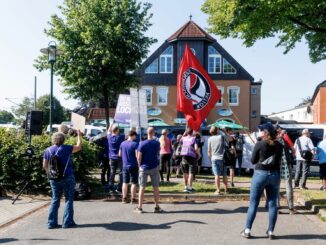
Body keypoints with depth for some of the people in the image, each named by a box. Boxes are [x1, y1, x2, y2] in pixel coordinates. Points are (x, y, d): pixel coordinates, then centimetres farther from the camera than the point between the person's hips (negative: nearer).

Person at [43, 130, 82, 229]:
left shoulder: (47, 150, 3)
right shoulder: (66, 148, -9)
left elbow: (45, 166, 7)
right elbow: (79, 147, 4)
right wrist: (79, 136, 16)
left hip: (54, 179, 4)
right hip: (67, 177, -4)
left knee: (55, 200, 13)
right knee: (69, 199, 6)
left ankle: (51, 222, 13)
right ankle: (67, 222, 7)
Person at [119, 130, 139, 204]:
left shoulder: (122, 143, 4)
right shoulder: (135, 144, -13)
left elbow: (120, 154, 12)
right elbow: (137, 155, -19)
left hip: (125, 166, 5)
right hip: (133, 166, -5)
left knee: (125, 182, 12)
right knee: (134, 183, 3)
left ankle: (124, 198, 16)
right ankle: (133, 199, 6)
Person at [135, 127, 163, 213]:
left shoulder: (142, 143, -11)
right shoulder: (157, 143, -2)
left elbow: (139, 157, -12)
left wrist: (140, 165, 3)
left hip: (144, 168, -2)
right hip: (155, 167, 2)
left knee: (142, 188, 5)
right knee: (156, 187, 9)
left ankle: (139, 207, 10)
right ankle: (157, 207, 14)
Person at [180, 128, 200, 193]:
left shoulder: (184, 138, 8)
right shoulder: (194, 139, -4)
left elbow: (180, 141, 33)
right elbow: (196, 148, -15)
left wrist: (185, 133, 30)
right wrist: (199, 154, 2)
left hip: (184, 156, 4)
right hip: (192, 157, -4)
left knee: (185, 173, 14)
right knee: (191, 173, -2)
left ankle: (186, 187, 21)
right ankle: (190, 187, -4)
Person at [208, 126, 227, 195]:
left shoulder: (210, 139, 2)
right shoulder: (221, 137, -2)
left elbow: (209, 151, 5)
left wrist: (210, 157, 19)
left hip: (214, 158, 0)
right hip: (222, 158, 0)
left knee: (217, 175, 0)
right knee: (224, 175, 11)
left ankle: (218, 190, -4)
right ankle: (226, 189, 16)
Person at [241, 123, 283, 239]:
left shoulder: (259, 144, -10)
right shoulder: (279, 145, 2)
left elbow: (253, 161, -2)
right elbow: (279, 161, 11)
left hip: (260, 174, -3)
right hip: (275, 175, 4)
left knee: (253, 203, 5)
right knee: (272, 204, 9)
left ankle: (247, 230, 9)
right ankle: (271, 231, 14)